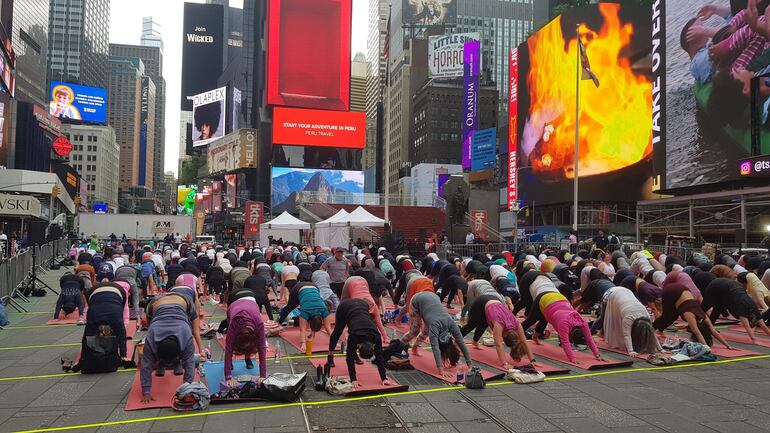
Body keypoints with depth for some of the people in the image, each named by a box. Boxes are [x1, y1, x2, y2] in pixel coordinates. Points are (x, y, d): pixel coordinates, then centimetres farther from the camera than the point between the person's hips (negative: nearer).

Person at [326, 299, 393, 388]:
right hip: (345, 306, -2)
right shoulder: (354, 336, -35)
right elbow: (349, 358, -29)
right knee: (338, 332, 18)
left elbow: (379, 357, -23)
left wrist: (384, 378, -25)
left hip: (363, 305, 2)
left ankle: (355, 355, 29)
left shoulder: (376, 336, -30)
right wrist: (354, 380, -33)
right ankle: (330, 356, 38)